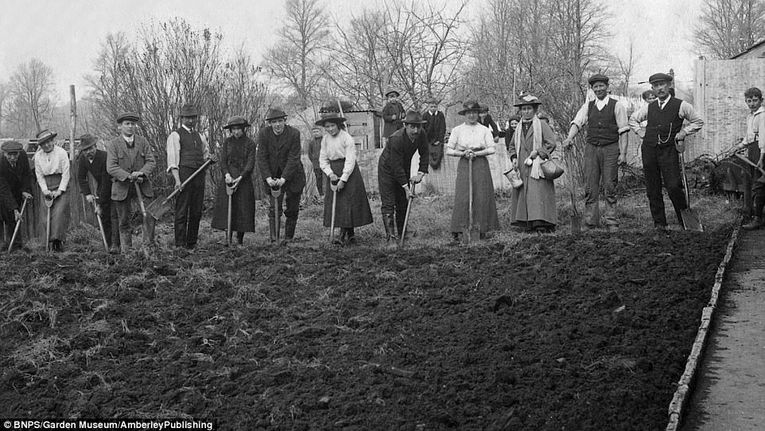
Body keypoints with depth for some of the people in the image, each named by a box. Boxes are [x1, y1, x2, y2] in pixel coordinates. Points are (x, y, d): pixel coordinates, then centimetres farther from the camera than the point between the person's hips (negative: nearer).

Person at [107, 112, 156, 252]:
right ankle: (126, 250, 13)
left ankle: (149, 245, -5)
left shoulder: (143, 142, 9)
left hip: (142, 186, 2)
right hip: (121, 187, -1)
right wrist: (129, 176, -22)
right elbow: (111, 168, -10)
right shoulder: (113, 144, 0)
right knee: (123, 221, 4)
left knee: (150, 214, -15)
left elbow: (151, 161, 3)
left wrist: (141, 173, -17)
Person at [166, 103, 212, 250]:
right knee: (182, 211, -8)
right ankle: (180, 245, -8)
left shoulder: (199, 136, 20)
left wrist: (208, 158, 12)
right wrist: (177, 179, -20)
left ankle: (192, 244, 13)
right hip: (184, 174, -6)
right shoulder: (175, 135, 0)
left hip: (199, 176, 6)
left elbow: (205, 153, 37)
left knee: (197, 212, 6)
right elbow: (172, 158, -9)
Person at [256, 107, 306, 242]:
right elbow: (261, 158, -9)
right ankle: (274, 240, -11)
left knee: (292, 210, 5)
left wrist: (283, 178, -25)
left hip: (291, 176, 0)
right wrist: (268, 178, -20)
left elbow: (293, 158, -17)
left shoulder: (294, 133, -15)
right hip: (273, 176, 1)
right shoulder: (263, 134, -9)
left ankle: (288, 239, 18)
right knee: (274, 208, -9)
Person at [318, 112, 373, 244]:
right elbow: (323, 160, 6)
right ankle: (349, 235, 11)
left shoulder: (347, 138, -13)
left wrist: (343, 179, -20)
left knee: (348, 202, -6)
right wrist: (330, 173, -11)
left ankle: (346, 235, -2)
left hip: (348, 172, -6)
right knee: (334, 203, 4)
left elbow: (350, 161, -15)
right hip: (333, 172, 6)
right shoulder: (325, 139, 4)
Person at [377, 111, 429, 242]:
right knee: (388, 203, -12)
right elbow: (396, 166, -31)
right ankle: (390, 233, -18)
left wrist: (420, 174, -15)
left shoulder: (421, 136, -16)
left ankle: (402, 234, 16)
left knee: (403, 202, 9)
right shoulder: (396, 139, -34)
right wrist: (406, 188, -30)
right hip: (387, 169, -6)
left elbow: (425, 154, -2)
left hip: (404, 169, 6)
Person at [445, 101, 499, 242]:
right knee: (462, 198, -8)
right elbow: (449, 150, 6)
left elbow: (492, 149, 2)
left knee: (482, 197, -1)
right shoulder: (457, 130, 7)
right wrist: (463, 153, -10)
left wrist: (476, 153, -11)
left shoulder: (484, 130, 9)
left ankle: (482, 230, 8)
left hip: (481, 165, 1)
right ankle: (456, 232, -9)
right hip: (464, 165, -1)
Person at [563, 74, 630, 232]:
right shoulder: (588, 106, 12)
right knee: (590, 187, 1)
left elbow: (623, 131, -1)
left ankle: (612, 223, 2)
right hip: (591, 148, 3)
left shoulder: (617, 106, 2)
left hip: (610, 149, -3)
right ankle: (590, 222, 5)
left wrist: (623, 153, -9)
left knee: (610, 187, -3)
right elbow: (577, 123, 0)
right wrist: (570, 138, -20)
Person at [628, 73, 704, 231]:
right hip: (649, 150, 4)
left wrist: (683, 132, 1)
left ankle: (685, 219, 5)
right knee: (652, 189, 3)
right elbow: (633, 119, 29)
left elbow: (698, 122, 11)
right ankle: (659, 223, 10)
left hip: (668, 150, -4)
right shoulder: (649, 107, 12)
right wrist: (641, 133, 14)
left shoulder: (680, 105, 2)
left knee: (673, 186, -13)